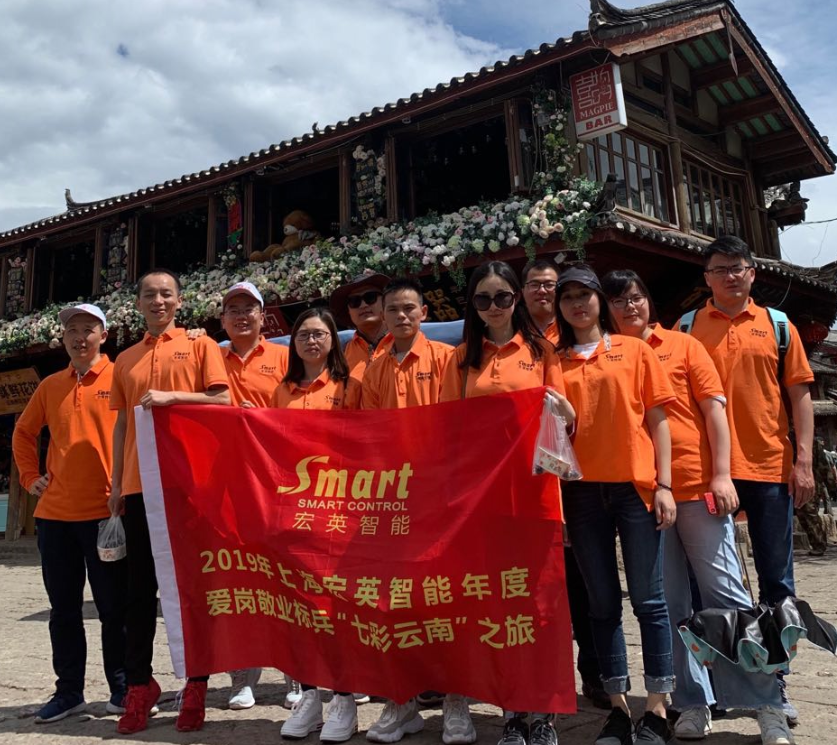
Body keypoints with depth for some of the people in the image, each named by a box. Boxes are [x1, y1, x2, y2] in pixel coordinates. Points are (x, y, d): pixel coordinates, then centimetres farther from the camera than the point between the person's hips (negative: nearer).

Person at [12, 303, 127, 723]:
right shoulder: (50, 386, 12)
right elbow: (23, 433, 24)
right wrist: (30, 477, 13)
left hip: (105, 511, -5)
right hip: (54, 514, 5)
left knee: (113, 608, 3)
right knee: (63, 609, 12)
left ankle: (121, 688, 17)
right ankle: (68, 691, 24)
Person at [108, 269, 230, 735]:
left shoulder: (200, 345, 5)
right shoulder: (126, 360, 16)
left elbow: (222, 401, -4)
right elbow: (122, 423, 15)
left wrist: (171, 396, -15)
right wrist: (117, 484, 11)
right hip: (139, 482, 4)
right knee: (141, 586, 6)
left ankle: (196, 683, 11)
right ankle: (139, 684, 14)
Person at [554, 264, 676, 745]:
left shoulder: (634, 350, 5)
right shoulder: (556, 362, 9)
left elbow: (657, 418, 3)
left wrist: (664, 485, -4)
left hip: (635, 485, -2)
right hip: (582, 490, 2)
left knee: (648, 599, 2)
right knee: (603, 602, 9)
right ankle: (618, 706, 20)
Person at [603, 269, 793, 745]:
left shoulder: (683, 346, 5)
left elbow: (714, 410, 1)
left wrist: (721, 475, -8)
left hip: (699, 487, -1)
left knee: (726, 595, 2)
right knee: (671, 605, 7)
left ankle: (768, 706, 12)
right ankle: (694, 703, 19)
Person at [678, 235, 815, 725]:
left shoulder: (776, 325, 8)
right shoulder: (687, 327, 6)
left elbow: (799, 392, 7)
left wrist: (804, 460, -2)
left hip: (770, 466, 1)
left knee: (777, 579, 8)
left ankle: (776, 679, 22)